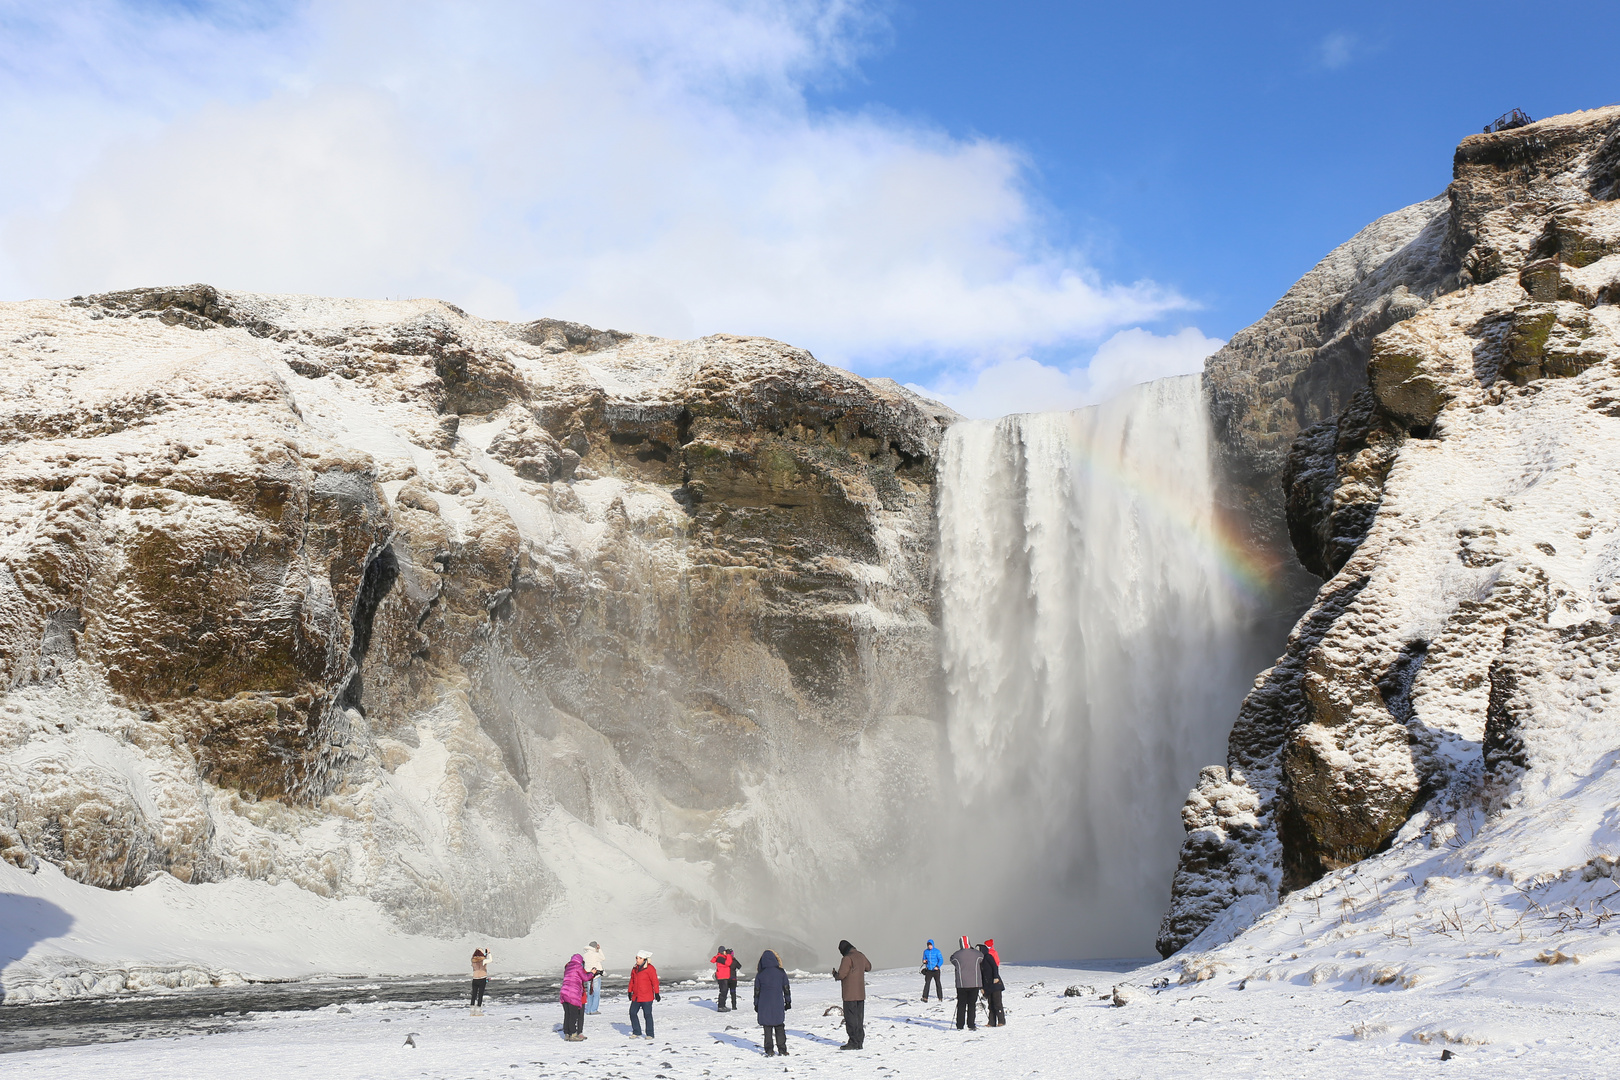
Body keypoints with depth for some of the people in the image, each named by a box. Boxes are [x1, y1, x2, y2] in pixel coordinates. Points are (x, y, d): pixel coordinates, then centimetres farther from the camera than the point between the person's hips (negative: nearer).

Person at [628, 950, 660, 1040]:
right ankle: (637, 1032, 20)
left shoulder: (650, 968, -10)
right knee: (632, 1013, 7)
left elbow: (655, 981, -11)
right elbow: (632, 980, 19)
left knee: (647, 1015, -2)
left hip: (647, 997, -7)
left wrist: (657, 993, -12)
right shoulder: (635, 969, 10)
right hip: (636, 997, 7)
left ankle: (650, 1035, 7)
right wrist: (630, 992, 19)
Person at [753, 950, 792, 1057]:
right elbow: (786, 988, 4)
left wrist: (756, 1004, 12)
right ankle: (782, 1050, 10)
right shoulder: (781, 972, -1)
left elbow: (756, 991, 3)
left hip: (764, 1005, -1)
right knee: (779, 1028, 10)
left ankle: (769, 1051, 4)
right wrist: (788, 1001, 14)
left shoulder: (760, 974, -2)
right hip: (778, 1004, 1)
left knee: (767, 1028, 6)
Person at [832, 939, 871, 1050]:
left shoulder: (848, 958, -16)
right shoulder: (861, 956, 8)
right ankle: (859, 1042, 14)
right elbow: (868, 967, 26)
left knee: (850, 1018, -2)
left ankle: (853, 1042, -2)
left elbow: (841, 975, -19)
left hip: (850, 994, -8)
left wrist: (835, 975, 2)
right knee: (859, 1018, 11)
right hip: (861, 994, 8)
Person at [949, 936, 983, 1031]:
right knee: (972, 1005, 4)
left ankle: (959, 1026, 8)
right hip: (974, 984, 0)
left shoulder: (956, 955, -6)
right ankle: (971, 1025, 0)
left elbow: (952, 960, 11)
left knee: (961, 1005, 8)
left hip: (961, 984, 0)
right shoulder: (977, 954, -4)